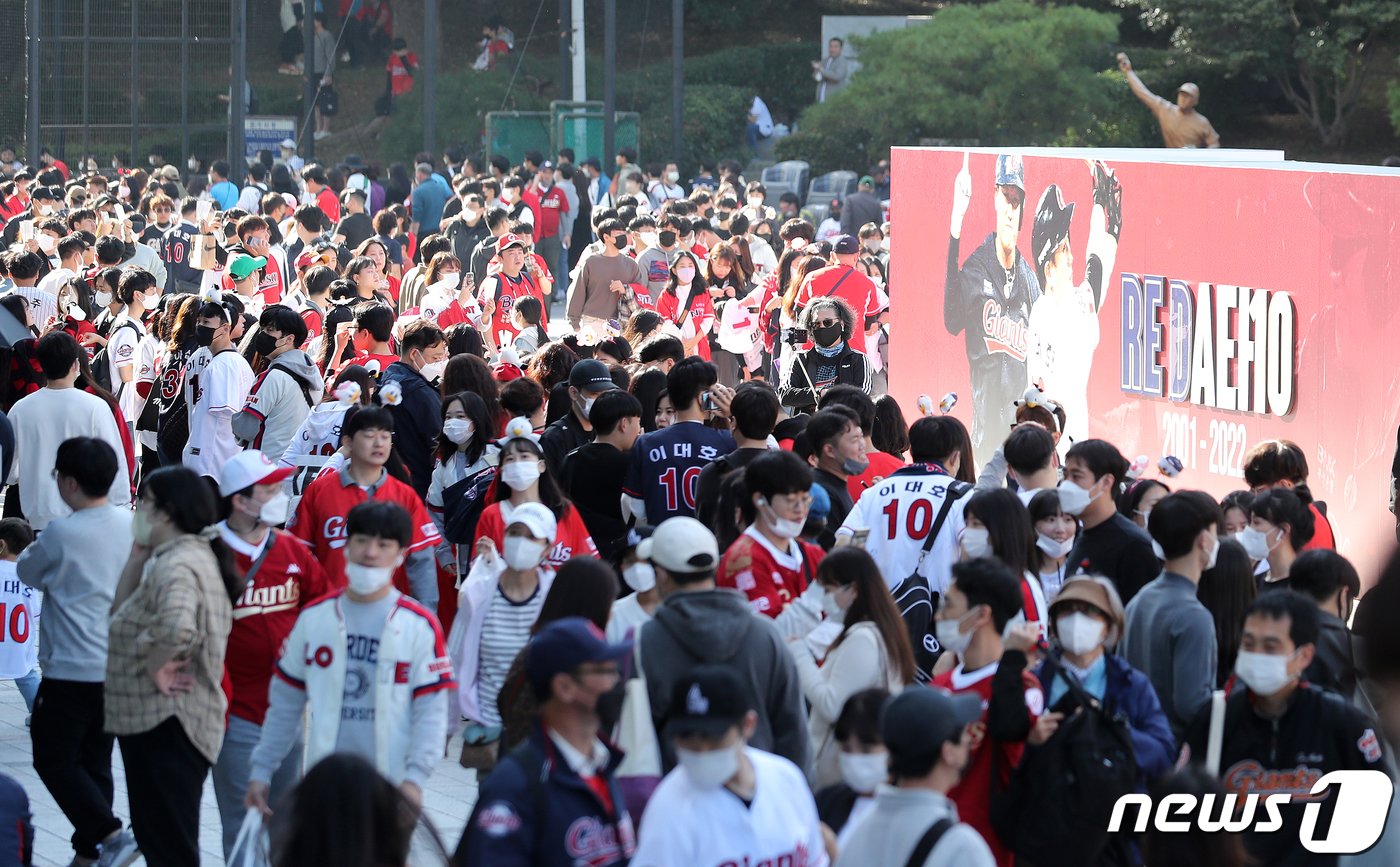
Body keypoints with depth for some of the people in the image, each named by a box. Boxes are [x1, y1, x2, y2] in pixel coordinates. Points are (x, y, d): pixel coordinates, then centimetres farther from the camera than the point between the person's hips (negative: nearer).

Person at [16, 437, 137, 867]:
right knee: (95, 761, 15)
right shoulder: (130, 524, 0)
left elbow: (27, 573, -1)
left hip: (71, 671, -6)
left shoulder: (60, 534, -18)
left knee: (54, 759, 4)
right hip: (119, 667, 6)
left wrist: (30, 552, 20)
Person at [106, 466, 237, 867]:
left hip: (165, 724, -11)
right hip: (163, 720, 11)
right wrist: (139, 554, 9)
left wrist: (155, 666, -22)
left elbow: (176, 627, -39)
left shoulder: (177, 564, -18)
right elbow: (122, 612, 17)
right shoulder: (191, 556, 15)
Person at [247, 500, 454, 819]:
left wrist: (414, 776, -19)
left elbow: (431, 710, -6)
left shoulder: (421, 626, -3)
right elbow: (284, 703, 12)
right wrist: (261, 771, 8)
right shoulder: (314, 617, 7)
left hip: (390, 790, -3)